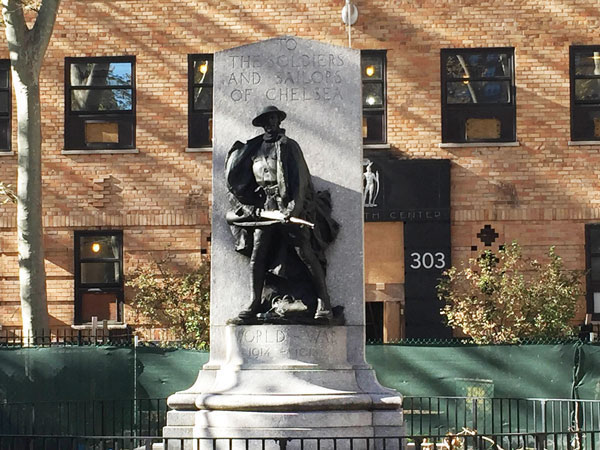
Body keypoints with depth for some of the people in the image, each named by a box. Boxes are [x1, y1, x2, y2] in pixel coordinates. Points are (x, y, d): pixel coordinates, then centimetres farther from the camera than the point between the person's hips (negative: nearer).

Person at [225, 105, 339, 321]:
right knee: (257, 256, -1)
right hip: (265, 206, 5)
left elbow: (300, 179, -8)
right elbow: (236, 178, 24)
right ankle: (255, 304, 6)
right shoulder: (254, 149, 15)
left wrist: (293, 208, -18)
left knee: (305, 254, -8)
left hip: (289, 206, -5)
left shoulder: (289, 146, 0)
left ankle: (324, 304, -8)